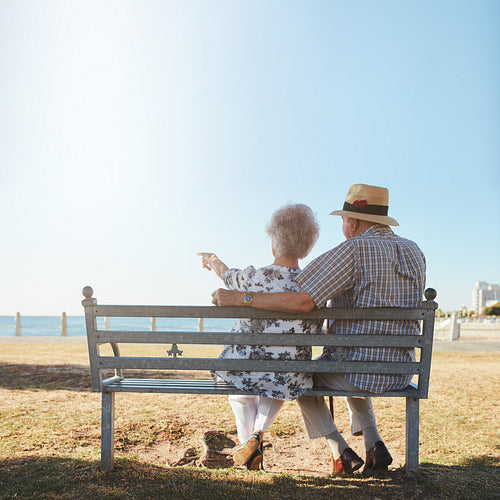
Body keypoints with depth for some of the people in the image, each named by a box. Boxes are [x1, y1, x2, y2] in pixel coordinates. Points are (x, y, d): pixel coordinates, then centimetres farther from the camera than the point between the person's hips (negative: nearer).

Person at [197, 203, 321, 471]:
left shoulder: (253, 277, -12)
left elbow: (226, 273, 13)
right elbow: (314, 334, 3)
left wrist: (212, 259, 36)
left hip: (244, 369, -1)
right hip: (290, 380, 1)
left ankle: (246, 443, 37)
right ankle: (258, 433, 21)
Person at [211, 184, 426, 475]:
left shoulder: (355, 249, -15)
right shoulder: (415, 252, 7)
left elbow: (303, 301, -25)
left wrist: (238, 298, -20)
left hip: (358, 368, -7)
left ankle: (341, 451, 15)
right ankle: (374, 445, 22)